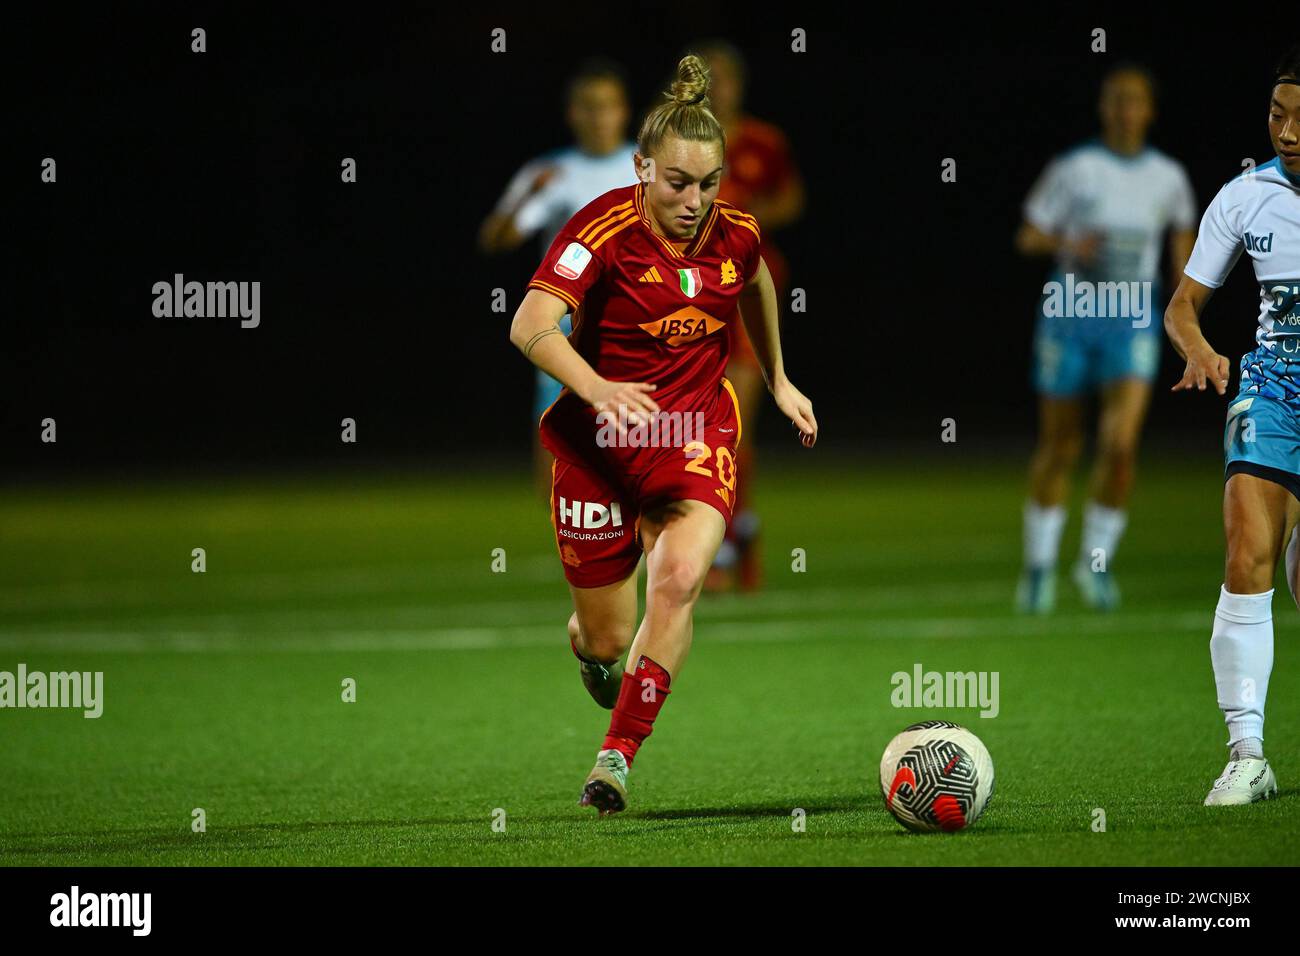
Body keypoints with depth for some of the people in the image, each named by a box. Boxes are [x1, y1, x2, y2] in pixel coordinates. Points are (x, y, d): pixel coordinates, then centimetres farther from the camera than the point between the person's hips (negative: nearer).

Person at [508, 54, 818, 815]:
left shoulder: (736, 233, -4)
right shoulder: (605, 229, -19)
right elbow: (531, 325, -32)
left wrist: (778, 381, 27)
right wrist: (595, 387, -47)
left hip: (697, 436, 2)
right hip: (600, 439, -2)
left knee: (680, 578, -27)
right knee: (606, 638, 5)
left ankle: (617, 757, -20)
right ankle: (591, 648, 47)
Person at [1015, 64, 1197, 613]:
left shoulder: (1168, 178, 4)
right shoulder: (1072, 170, -3)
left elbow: (1183, 232, 23)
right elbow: (1027, 238, 0)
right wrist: (1067, 245, -20)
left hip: (1134, 322, 1)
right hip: (1070, 313, -1)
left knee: (1120, 444, -15)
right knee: (1059, 448, 5)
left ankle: (1097, 559, 3)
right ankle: (1040, 567, 19)